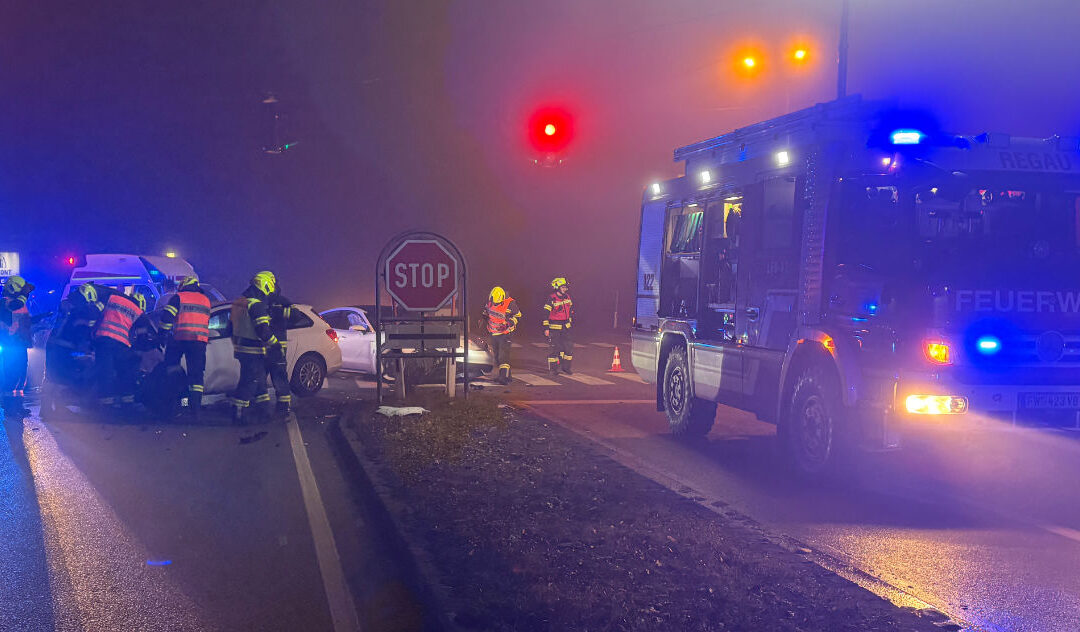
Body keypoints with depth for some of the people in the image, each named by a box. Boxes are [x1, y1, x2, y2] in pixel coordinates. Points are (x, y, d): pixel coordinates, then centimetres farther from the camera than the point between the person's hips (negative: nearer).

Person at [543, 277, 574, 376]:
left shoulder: (568, 298, 8)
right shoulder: (551, 299, -11)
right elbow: (546, 314, -11)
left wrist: (570, 321, 25)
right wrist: (546, 328, -14)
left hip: (565, 327, 6)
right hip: (554, 327, -6)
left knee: (569, 346, 2)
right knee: (554, 348, -2)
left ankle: (566, 367, 15)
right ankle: (553, 368, 8)